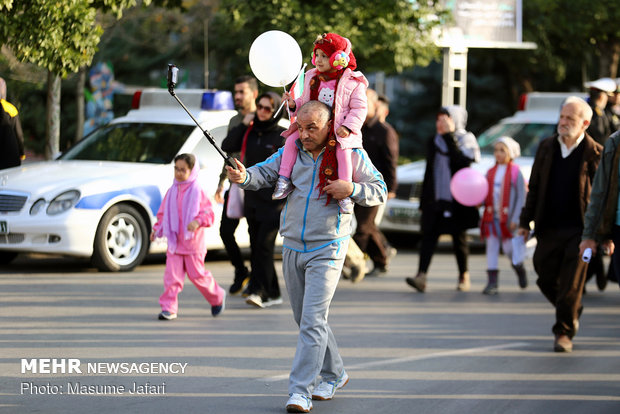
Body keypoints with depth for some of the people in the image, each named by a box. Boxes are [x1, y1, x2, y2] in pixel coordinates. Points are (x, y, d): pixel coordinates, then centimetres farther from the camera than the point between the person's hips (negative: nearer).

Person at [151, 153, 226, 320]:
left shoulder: (197, 192, -6)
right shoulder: (172, 192, 10)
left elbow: (208, 212, -9)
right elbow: (163, 214, 17)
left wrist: (198, 221, -27)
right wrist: (157, 229, 4)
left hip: (193, 242, -4)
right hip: (174, 242, 4)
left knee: (197, 274, 3)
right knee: (172, 275, -5)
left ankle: (217, 297, 27)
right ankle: (169, 308, -5)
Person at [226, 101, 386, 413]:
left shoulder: (351, 155, -4)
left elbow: (380, 191, -1)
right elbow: (264, 174, -4)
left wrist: (351, 188, -19)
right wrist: (244, 177, -26)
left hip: (327, 250, -5)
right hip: (292, 248, 5)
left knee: (312, 321, -14)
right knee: (306, 319, 16)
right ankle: (334, 375, 34)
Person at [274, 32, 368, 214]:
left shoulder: (353, 83, -4)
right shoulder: (312, 79, 11)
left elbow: (359, 108, -5)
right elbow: (304, 101, 20)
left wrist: (348, 127, -19)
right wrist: (293, 104, -2)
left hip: (339, 128, -5)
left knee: (343, 150, -30)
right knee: (292, 139, -17)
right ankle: (284, 180, -11)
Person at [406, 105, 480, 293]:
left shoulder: (465, 139, -2)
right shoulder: (434, 142, 15)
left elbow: (461, 159, -22)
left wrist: (449, 135, -22)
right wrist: (424, 198, 15)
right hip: (435, 200, 4)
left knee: (459, 238, 5)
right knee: (428, 235, -9)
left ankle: (464, 277, 19)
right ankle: (421, 277, -19)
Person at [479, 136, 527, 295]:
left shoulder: (516, 172, -2)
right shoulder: (490, 172, 12)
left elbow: (521, 197, -4)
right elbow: (485, 195, 13)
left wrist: (515, 219, -11)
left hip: (508, 218, -4)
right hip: (491, 216, 4)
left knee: (509, 249, -2)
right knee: (492, 248, 0)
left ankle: (520, 269, 28)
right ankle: (492, 282, 1)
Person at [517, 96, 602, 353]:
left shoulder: (595, 153, -5)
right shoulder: (547, 147, 9)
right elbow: (535, 188, 14)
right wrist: (525, 221, 10)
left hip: (579, 230, -5)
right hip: (549, 228, 5)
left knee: (571, 283, -5)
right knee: (546, 278, 9)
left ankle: (564, 332, 5)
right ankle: (572, 313, 34)